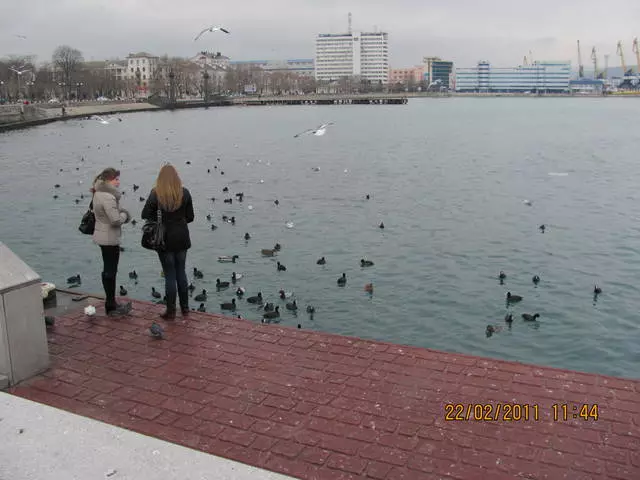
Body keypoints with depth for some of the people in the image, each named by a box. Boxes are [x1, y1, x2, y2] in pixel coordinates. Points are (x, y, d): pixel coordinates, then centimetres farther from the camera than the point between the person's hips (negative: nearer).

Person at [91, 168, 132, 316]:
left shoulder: (99, 193, 11)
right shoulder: (108, 197, -22)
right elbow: (116, 220, -27)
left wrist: (122, 212, 2)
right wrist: (124, 214, -8)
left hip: (103, 236, 11)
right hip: (109, 238, -11)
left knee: (108, 270, 17)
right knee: (111, 271, -2)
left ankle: (110, 303, 28)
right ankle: (111, 307, 6)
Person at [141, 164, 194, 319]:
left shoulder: (156, 194, -12)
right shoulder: (184, 193, -4)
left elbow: (145, 214, -9)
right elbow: (190, 217, 0)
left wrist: (160, 218, 7)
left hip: (165, 239, -3)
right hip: (182, 238, 3)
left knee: (170, 275, 5)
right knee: (181, 273, 16)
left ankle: (171, 311, 12)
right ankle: (185, 308, 24)